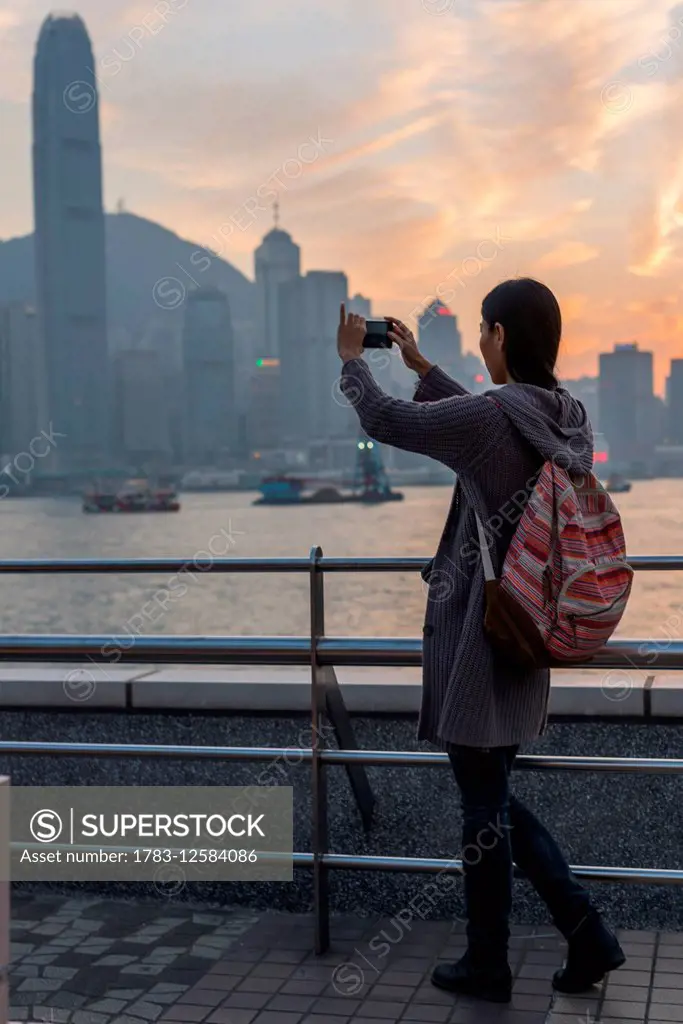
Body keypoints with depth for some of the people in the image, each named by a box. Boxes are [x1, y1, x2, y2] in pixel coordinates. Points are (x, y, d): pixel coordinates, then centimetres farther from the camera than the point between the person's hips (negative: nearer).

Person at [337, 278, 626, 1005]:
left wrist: (351, 358, 10)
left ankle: (487, 966, 24)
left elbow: (384, 420, -8)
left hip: (478, 640, -8)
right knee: (494, 798, 21)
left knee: (484, 805, 7)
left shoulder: (489, 417, -20)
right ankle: (588, 937, 20)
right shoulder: (565, 416, 5)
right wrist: (422, 366, 30)